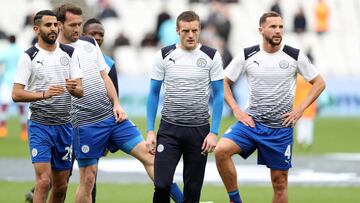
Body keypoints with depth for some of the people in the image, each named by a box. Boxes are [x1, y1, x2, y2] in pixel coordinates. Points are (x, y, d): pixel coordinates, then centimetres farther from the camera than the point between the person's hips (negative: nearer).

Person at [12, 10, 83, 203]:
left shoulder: (69, 53, 7)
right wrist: (44, 94, -24)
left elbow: (80, 92, 5)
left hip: (64, 125, 5)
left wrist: (73, 88, -19)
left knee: (61, 186, 7)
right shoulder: (29, 56, -5)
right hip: (40, 124, -5)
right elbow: (16, 94, -11)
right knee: (44, 181, -16)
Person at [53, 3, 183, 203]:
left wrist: (116, 104, 7)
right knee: (88, 178, -3)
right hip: (85, 124, -5)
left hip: (112, 116, 6)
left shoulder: (89, 43, 11)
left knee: (147, 154, 1)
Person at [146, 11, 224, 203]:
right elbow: (153, 94, 5)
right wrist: (150, 131, -2)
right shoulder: (164, 55, 0)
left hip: (199, 130, 0)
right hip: (169, 129, 0)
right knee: (161, 184, -11)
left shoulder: (211, 56, -1)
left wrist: (214, 132, -7)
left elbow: (218, 95, 1)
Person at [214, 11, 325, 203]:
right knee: (221, 150, -25)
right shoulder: (247, 55, -1)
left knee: (279, 182, 4)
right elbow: (224, 83, 8)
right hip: (252, 122, 0)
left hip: (281, 128, 0)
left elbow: (319, 83, 6)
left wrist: (300, 109, -3)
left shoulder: (295, 56, -2)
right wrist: (237, 111, -3)